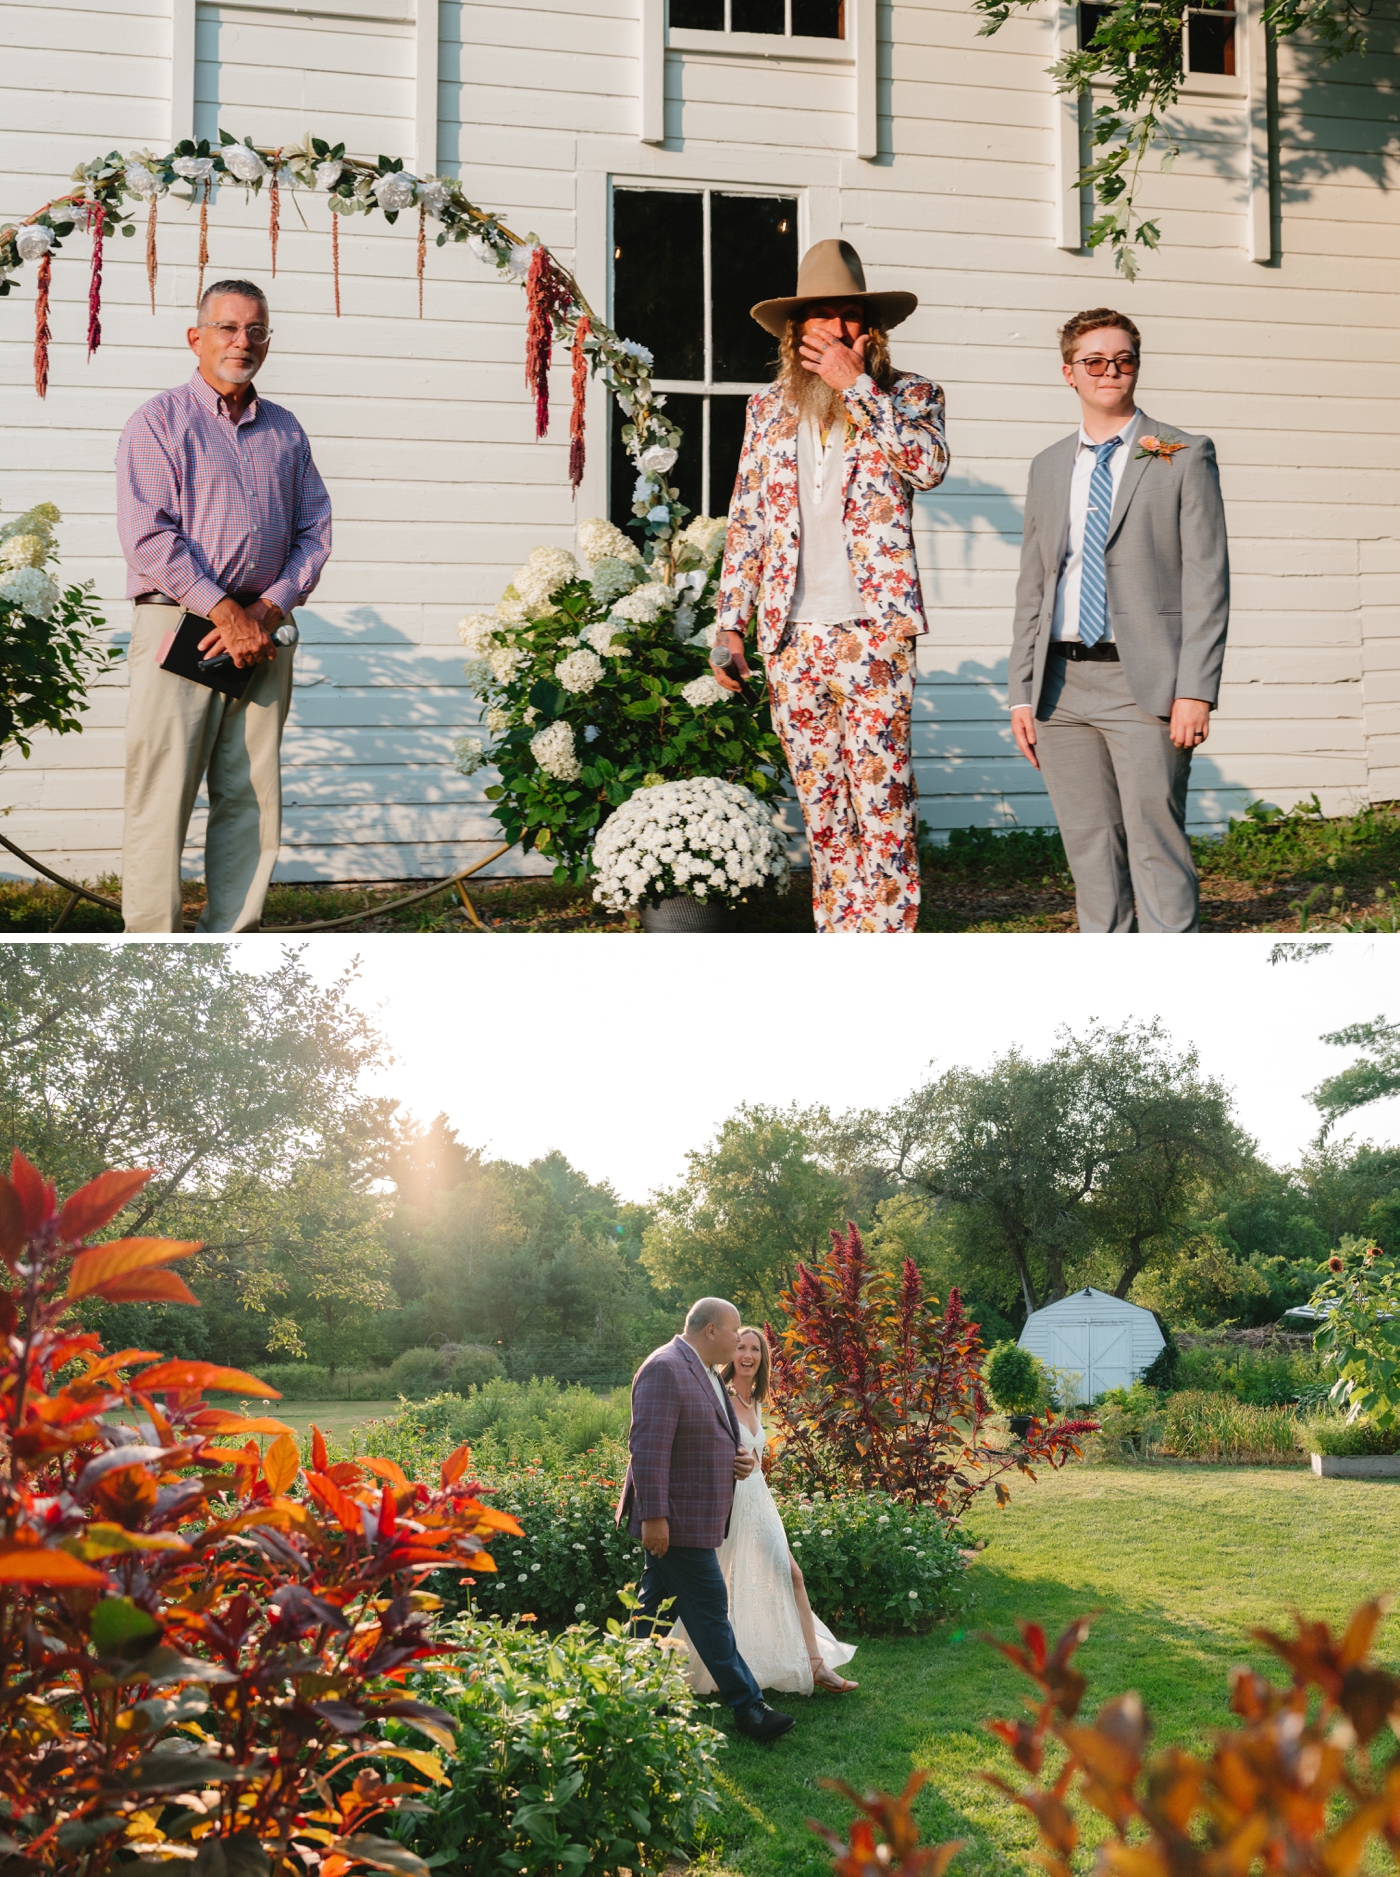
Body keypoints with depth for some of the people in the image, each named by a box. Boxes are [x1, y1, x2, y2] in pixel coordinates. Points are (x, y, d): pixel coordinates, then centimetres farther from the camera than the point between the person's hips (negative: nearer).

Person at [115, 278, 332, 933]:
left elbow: (314, 531, 13)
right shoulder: (159, 421, 1)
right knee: (161, 799, -6)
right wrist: (225, 612, -14)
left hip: (262, 630, 5)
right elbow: (148, 535, -9)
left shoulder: (285, 431, 17)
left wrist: (267, 610, -4)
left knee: (251, 801, 3)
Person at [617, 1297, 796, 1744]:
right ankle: (747, 1706, 0)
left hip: (691, 1516, 10)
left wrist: (738, 1459, 6)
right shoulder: (665, 1369, -18)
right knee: (709, 1610, -5)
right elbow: (649, 1446, -23)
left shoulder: (704, 1373, 15)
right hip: (676, 1519, -10)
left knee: (653, 1605, 15)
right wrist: (653, 1516, -26)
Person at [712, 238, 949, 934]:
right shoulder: (768, 408, 15)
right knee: (821, 805, 8)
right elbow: (745, 521, 15)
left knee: (881, 798, -11)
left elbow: (930, 464, -15)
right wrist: (729, 623, 8)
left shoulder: (907, 395, 6)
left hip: (872, 628, -4)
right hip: (792, 637, 4)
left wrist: (857, 387, -12)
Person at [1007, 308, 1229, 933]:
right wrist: (1022, 693, 9)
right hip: (1063, 683, 5)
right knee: (1089, 849, 7)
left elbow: (1206, 580, -4)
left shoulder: (1184, 457, 2)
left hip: (1144, 684, -5)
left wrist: (1196, 691, -13)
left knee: (1156, 849, -7)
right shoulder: (1049, 467, 17)